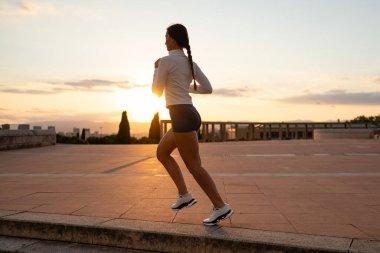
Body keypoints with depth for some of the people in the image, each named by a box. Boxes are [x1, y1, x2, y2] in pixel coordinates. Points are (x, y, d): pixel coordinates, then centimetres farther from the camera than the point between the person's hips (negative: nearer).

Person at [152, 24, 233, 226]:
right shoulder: (190, 62, 14)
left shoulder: (166, 61, -8)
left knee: (194, 166, -5)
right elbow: (208, 88, 13)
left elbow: (156, 92, -2)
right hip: (189, 114, 9)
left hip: (181, 116, -9)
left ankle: (220, 207, 0)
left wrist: (156, 69, 13)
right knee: (161, 152, 20)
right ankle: (184, 195, 17)